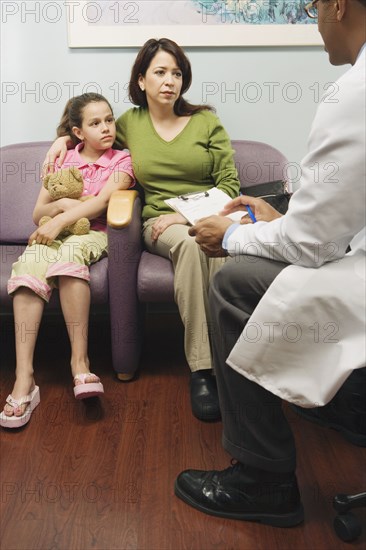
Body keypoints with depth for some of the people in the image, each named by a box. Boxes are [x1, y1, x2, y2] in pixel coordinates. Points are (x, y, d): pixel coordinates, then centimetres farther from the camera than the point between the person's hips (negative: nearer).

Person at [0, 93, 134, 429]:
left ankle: (79, 360, -39)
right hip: (54, 235, 3)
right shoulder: (63, 160, 18)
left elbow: (103, 201, -9)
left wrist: (61, 221, -21)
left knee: (71, 252, -39)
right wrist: (62, 204, -8)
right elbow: (38, 212, 14)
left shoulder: (121, 161, 9)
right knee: (30, 263, -33)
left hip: (94, 235, -2)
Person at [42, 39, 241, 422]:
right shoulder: (130, 123, 14)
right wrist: (64, 138, 17)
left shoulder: (205, 120, 8)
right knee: (189, 243, -38)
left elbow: (229, 181, 3)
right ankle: (201, 368, -36)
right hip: (160, 222, 0)